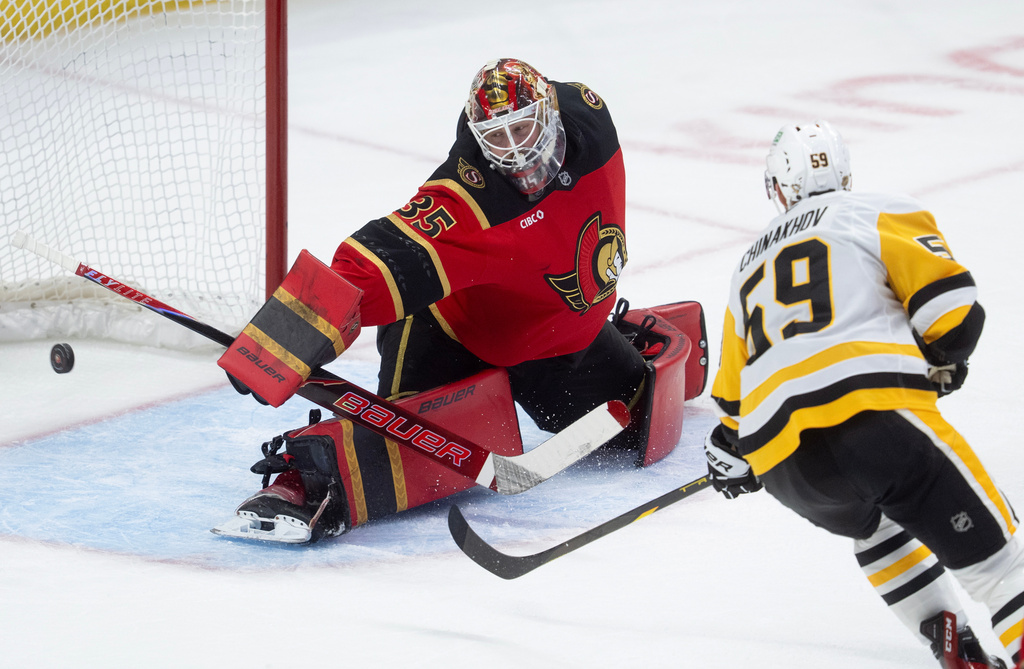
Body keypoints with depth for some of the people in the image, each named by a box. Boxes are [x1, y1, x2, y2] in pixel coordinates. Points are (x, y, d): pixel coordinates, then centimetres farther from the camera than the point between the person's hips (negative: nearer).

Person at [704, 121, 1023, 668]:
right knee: (979, 533, 0)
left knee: (876, 523, 32)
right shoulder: (882, 215, 15)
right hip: (871, 410, -5)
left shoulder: (750, 266, 32)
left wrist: (731, 457, 51)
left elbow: (733, 392, 36)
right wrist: (942, 360, 20)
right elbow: (950, 302, 2)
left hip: (783, 462, 5)